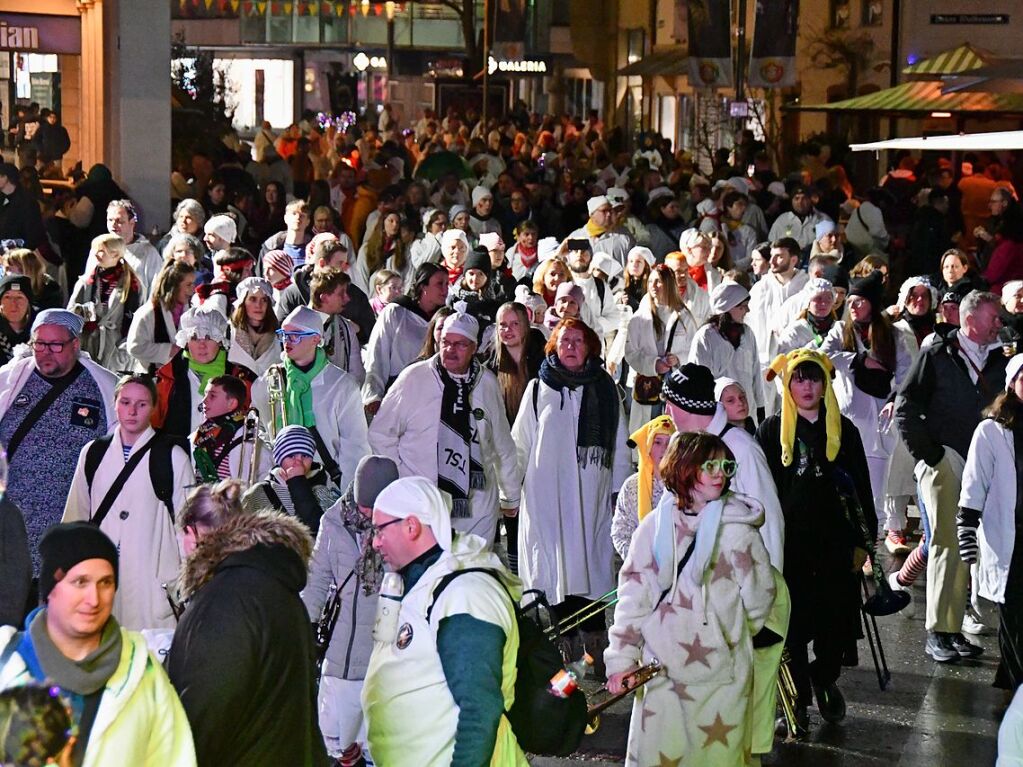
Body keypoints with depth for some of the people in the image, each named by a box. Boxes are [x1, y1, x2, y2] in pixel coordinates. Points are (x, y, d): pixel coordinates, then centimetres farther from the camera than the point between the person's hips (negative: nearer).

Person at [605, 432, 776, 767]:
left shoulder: (737, 530, -4)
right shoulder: (654, 527, 1)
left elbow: (758, 599, 2)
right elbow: (632, 597, 3)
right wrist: (622, 658, 0)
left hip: (720, 675, -2)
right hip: (660, 672, 2)